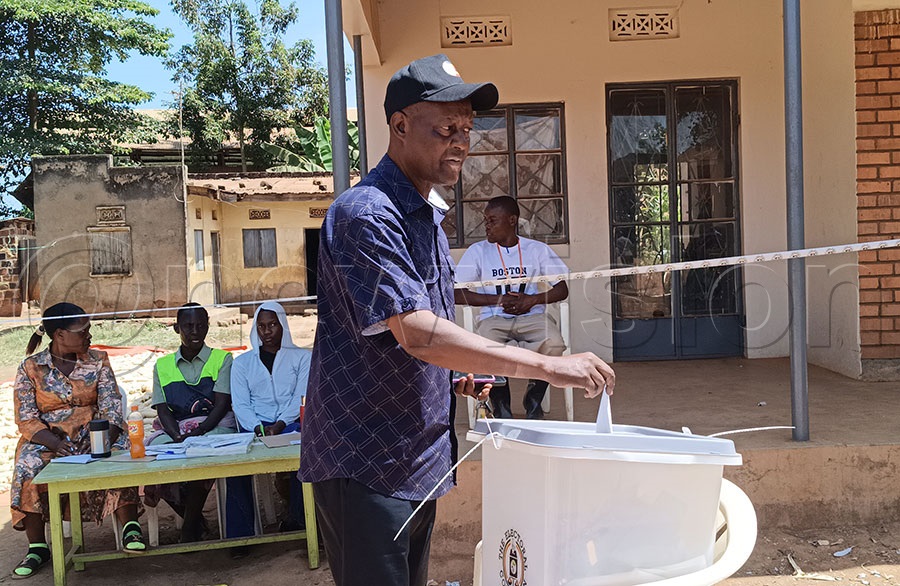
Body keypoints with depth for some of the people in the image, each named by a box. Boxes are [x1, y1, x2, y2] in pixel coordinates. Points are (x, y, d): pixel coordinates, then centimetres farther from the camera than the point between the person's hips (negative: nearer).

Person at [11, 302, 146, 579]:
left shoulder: (98, 361, 7)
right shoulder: (30, 368, 2)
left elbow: (111, 404, -2)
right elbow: (26, 419, -4)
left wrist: (107, 438, -23)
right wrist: (55, 443, -22)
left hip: (93, 433, 1)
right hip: (48, 439, 0)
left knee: (121, 454, -30)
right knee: (28, 468, -31)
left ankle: (129, 527, -22)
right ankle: (37, 547, -16)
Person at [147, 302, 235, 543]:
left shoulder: (222, 359, 8)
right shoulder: (162, 365, 16)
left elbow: (221, 404, -3)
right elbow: (163, 409, 5)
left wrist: (198, 433, -20)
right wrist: (178, 436, -15)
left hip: (214, 427, -3)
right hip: (174, 430, 3)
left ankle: (190, 528, -16)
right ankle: (195, 520, -8)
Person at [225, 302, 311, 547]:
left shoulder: (302, 357, 14)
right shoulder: (242, 362, 19)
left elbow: (302, 398, 1)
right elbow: (240, 405, 8)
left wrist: (279, 425, -15)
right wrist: (258, 428, -12)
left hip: (291, 425, -2)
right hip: (255, 429, 2)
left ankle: (297, 517, -15)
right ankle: (239, 535, -21)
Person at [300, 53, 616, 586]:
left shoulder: (427, 215, 12)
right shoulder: (367, 213, -19)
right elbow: (417, 333, -29)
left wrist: (454, 375, 3)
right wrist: (548, 366, -31)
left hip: (416, 457, 9)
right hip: (365, 462, -9)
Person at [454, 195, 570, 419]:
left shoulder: (537, 249, 10)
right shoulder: (478, 251, 8)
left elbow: (562, 289, 8)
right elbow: (457, 294, 0)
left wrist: (532, 300, -10)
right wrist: (500, 300, -8)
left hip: (532, 316, 1)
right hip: (494, 319, 0)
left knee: (554, 345, -32)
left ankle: (533, 402, -4)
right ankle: (501, 407, -7)